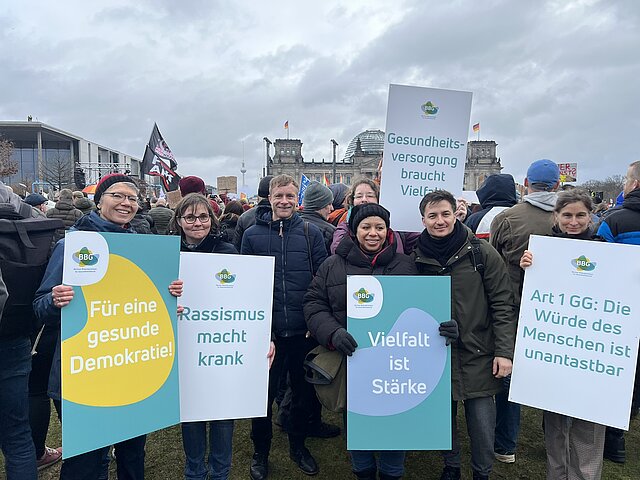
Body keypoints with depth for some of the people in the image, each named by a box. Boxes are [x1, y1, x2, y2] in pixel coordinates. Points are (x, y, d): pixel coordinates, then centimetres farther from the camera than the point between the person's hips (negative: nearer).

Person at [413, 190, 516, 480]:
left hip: (478, 356, -2)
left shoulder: (482, 253, -7)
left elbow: (502, 305, -5)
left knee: (482, 422, 6)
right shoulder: (416, 258, -1)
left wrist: (504, 352, -8)